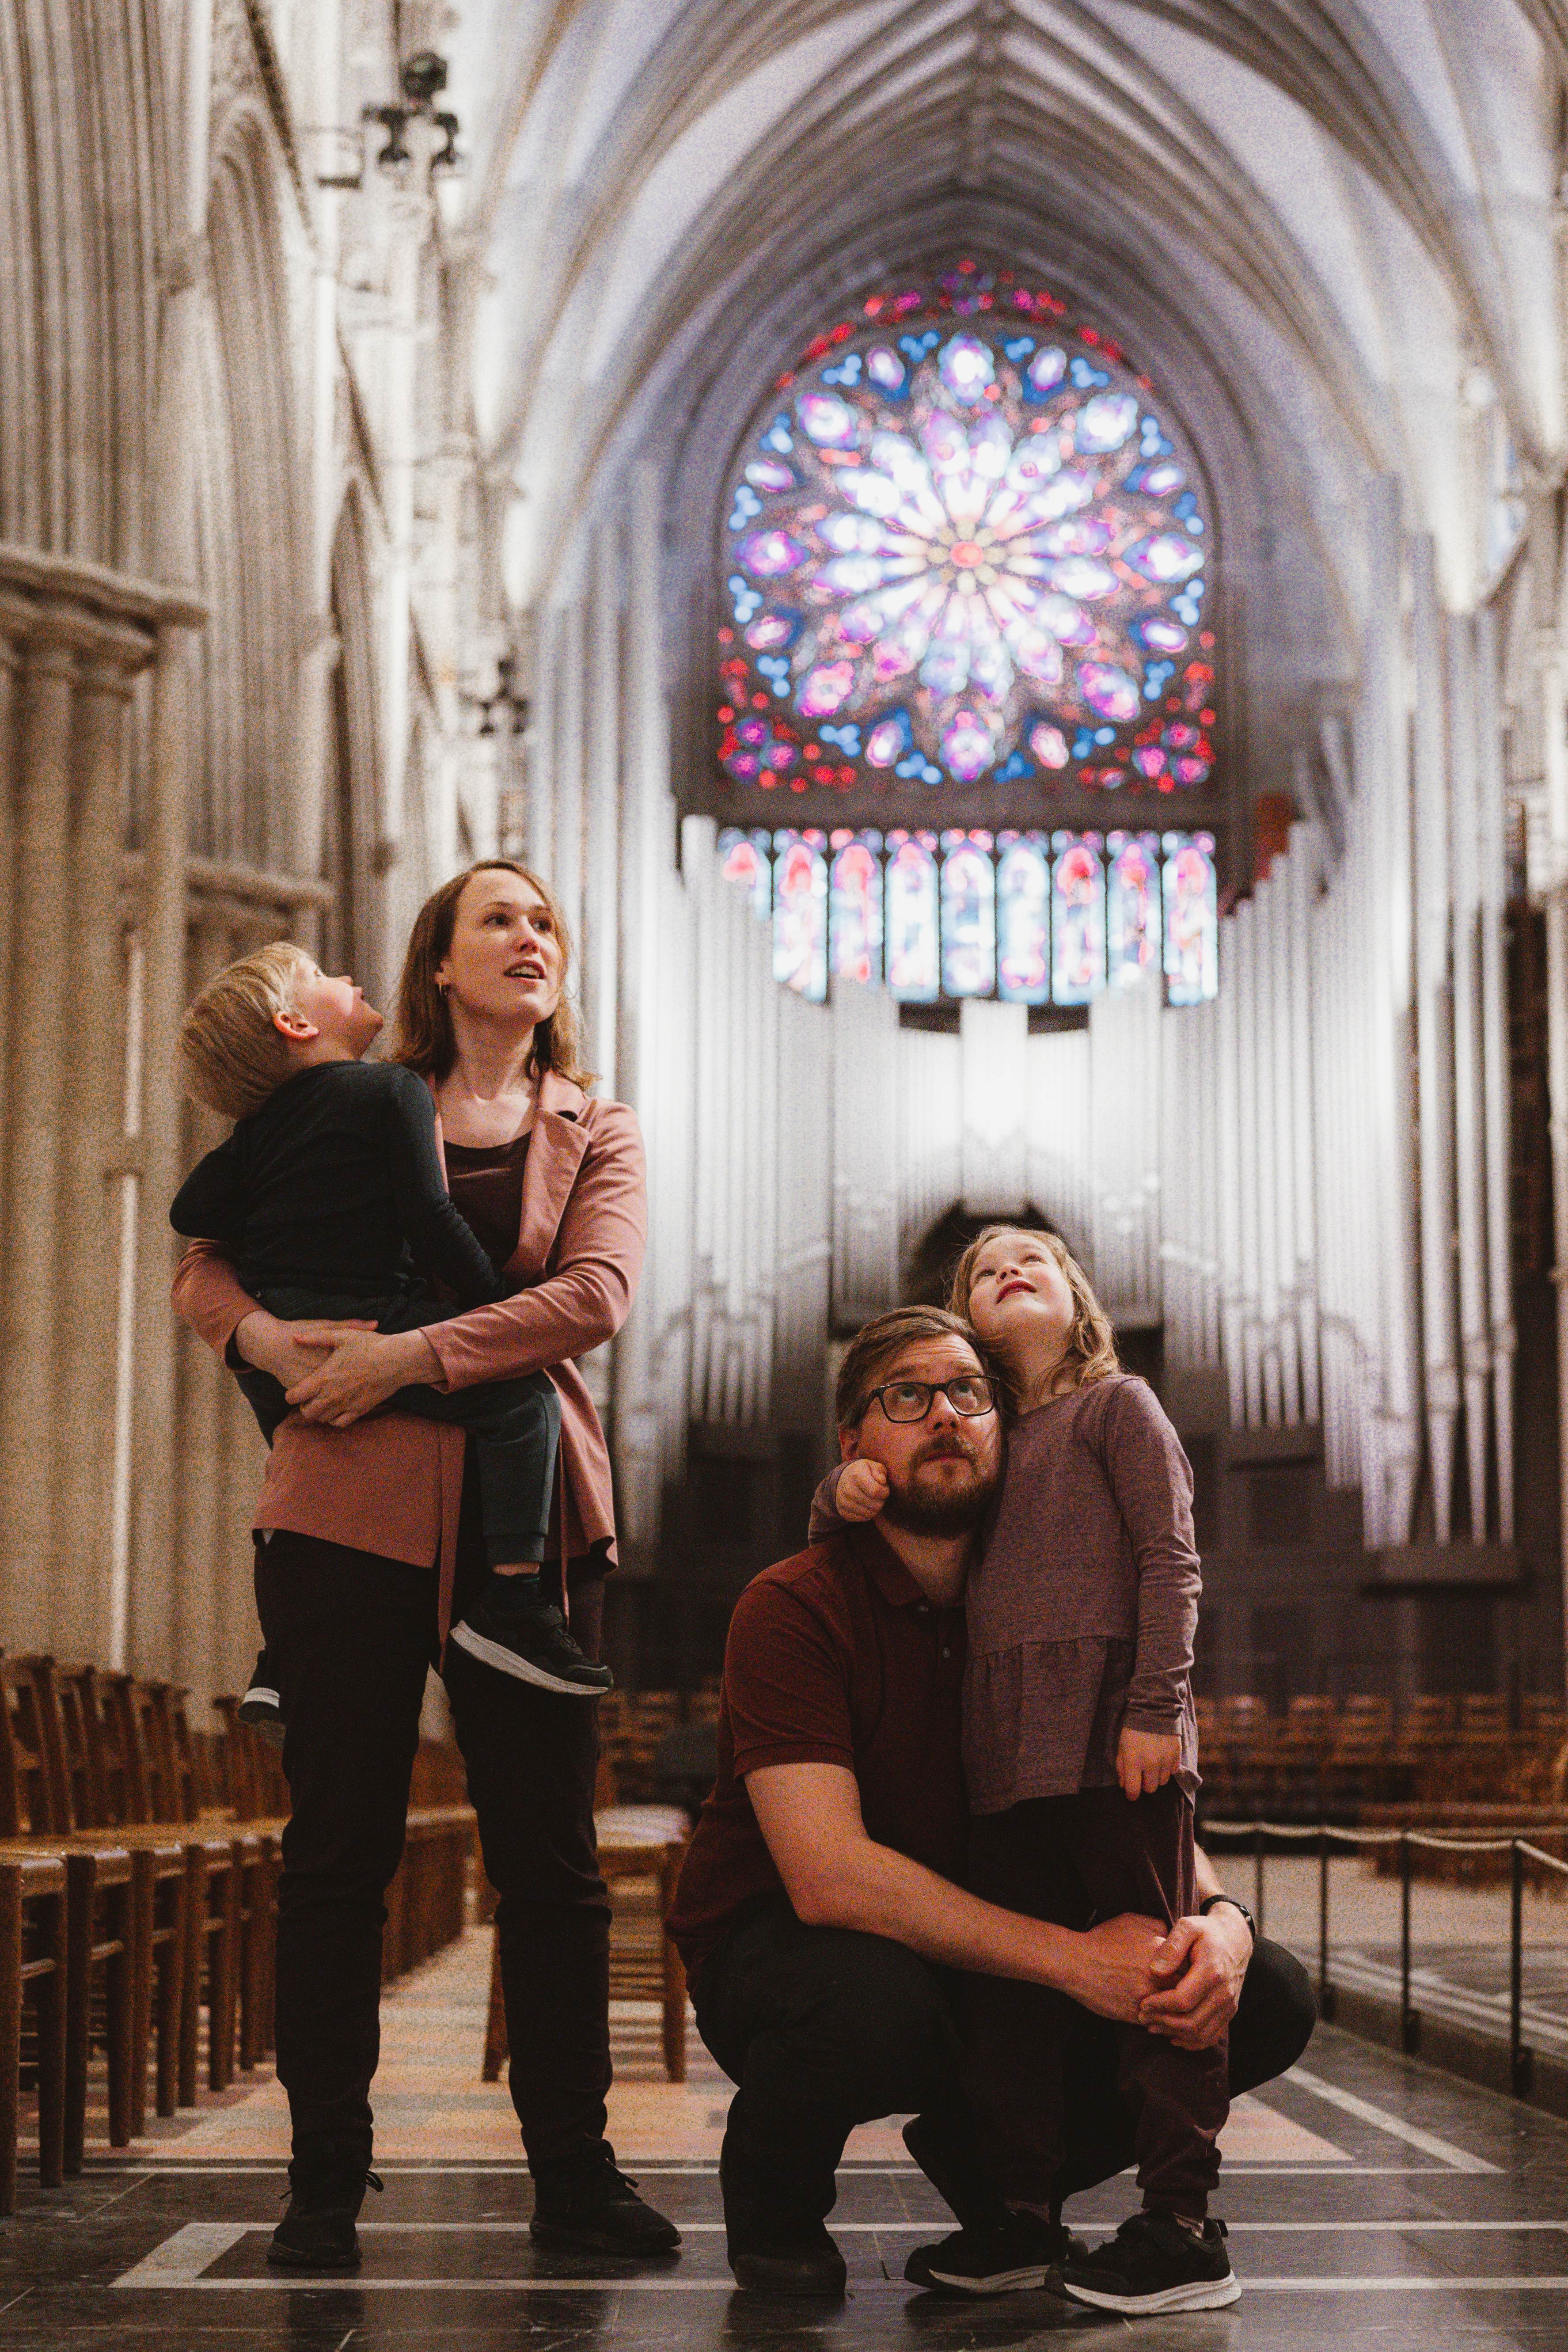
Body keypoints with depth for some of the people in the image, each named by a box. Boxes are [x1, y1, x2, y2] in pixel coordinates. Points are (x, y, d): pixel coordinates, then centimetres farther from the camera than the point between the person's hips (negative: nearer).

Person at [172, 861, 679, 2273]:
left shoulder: (597, 1136, 13)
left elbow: (596, 1297, -6)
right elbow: (208, 1264, 11)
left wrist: (406, 1356, -15)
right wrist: (270, 1339, -11)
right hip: (351, 1508, -1)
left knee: (552, 1860, 3)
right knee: (340, 1851, 1)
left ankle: (573, 2174, 13)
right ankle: (326, 2180, 10)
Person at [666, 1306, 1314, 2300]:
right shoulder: (793, 1609, -17)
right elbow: (828, 1878, -28)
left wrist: (1217, 1917, -25)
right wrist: (1069, 1956, -34)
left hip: (978, 1950, 5)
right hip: (776, 1948, -5)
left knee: (1270, 1996, -10)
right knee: (877, 2010, -41)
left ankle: (990, 2159, 10)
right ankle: (775, 2187, -5)